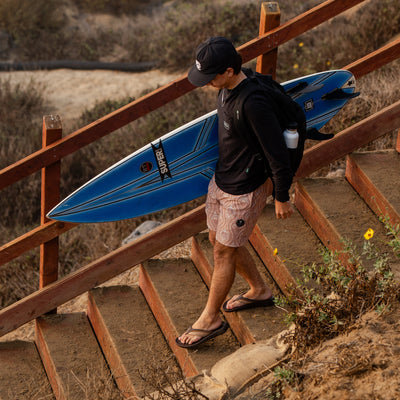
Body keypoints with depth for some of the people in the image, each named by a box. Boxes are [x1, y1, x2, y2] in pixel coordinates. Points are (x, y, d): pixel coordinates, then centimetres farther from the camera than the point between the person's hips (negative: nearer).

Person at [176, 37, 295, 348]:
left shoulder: (254, 104, -33)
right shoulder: (229, 86, -5)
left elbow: (278, 153, -25)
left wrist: (282, 198, -14)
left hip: (244, 190, -9)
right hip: (221, 179, 9)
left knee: (224, 251, 5)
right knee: (218, 240, 22)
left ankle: (210, 319, 23)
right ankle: (259, 291, 43)